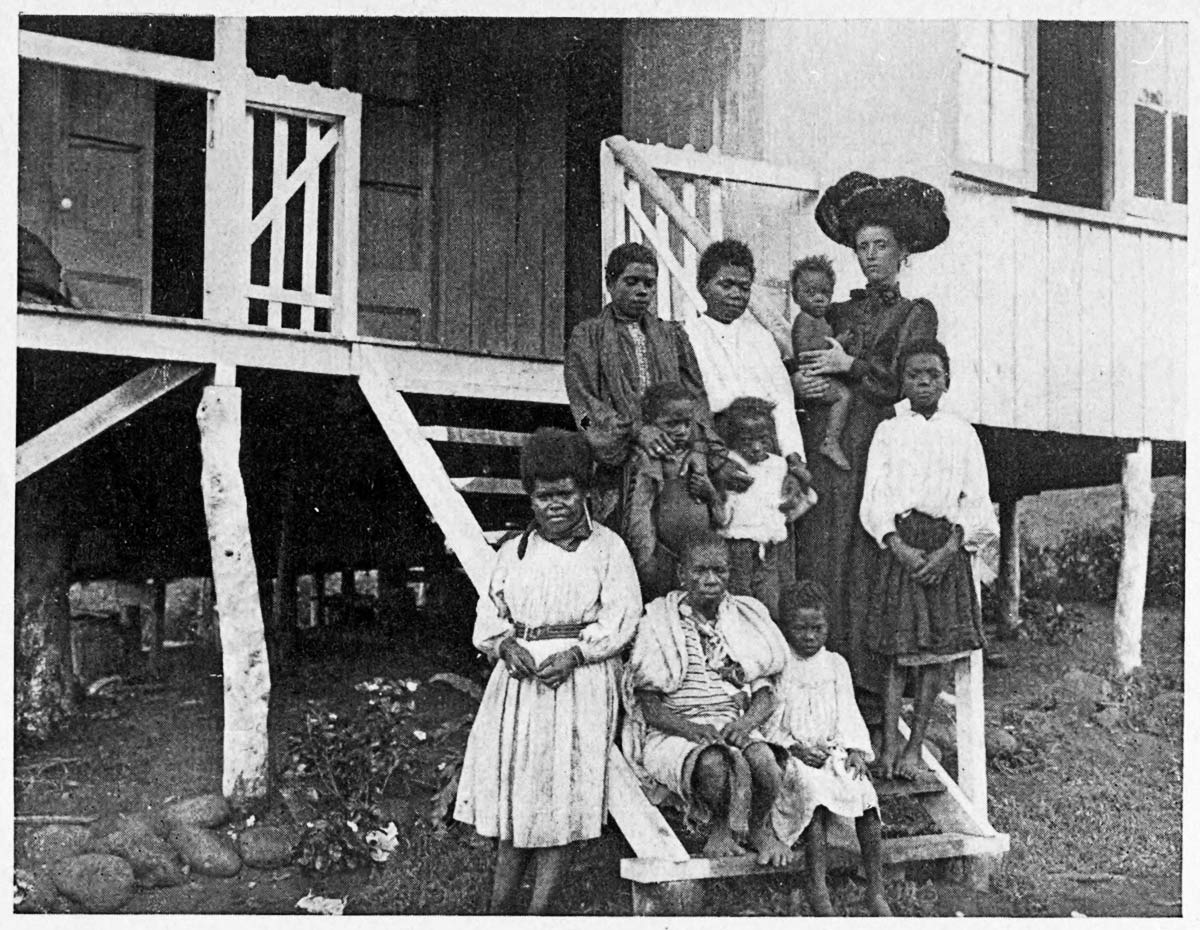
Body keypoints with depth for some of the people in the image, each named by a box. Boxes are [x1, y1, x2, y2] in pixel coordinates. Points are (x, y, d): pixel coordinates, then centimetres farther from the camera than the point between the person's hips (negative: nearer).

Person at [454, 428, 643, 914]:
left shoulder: (606, 547, 5)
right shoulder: (513, 551, 17)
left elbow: (620, 614, -5)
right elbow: (490, 613, 13)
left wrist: (573, 654, -17)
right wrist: (505, 644, -9)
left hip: (581, 679, -3)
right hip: (518, 678, 4)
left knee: (562, 798, -5)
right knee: (514, 788, 1)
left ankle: (540, 910, -2)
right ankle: (500, 908, 7)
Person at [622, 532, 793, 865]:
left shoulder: (745, 620, 12)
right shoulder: (659, 622, 1)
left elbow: (766, 694, 7)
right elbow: (648, 706, -4)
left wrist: (746, 722, -16)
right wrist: (690, 727, -23)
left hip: (734, 728, 3)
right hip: (672, 734, -3)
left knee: (764, 760, -31)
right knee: (714, 763, -35)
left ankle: (759, 828, -2)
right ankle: (720, 827, -4)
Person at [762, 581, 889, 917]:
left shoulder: (836, 665, 17)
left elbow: (848, 715, 11)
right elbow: (764, 723, -1)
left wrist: (856, 750, -7)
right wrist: (794, 748, -15)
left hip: (833, 752, 3)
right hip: (790, 756, -3)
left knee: (864, 790, -27)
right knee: (814, 788, -36)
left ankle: (876, 891, -28)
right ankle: (818, 889, -38)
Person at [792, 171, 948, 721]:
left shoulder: (915, 314, 9)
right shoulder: (835, 314, 20)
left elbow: (905, 381, -5)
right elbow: (794, 371, 17)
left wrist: (850, 363, -6)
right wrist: (798, 384, -4)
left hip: (877, 451, -3)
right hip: (823, 452, 4)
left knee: (868, 568, -9)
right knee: (817, 568, -4)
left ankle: (871, 695, -5)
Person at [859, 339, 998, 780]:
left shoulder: (961, 433, 9)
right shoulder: (888, 431, 8)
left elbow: (976, 500, 5)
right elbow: (875, 497, 2)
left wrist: (950, 548, -9)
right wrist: (898, 545, -12)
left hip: (947, 547, 1)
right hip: (900, 542, -1)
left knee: (937, 648, 1)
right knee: (896, 647, -3)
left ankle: (915, 745, 9)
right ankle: (889, 743, 0)